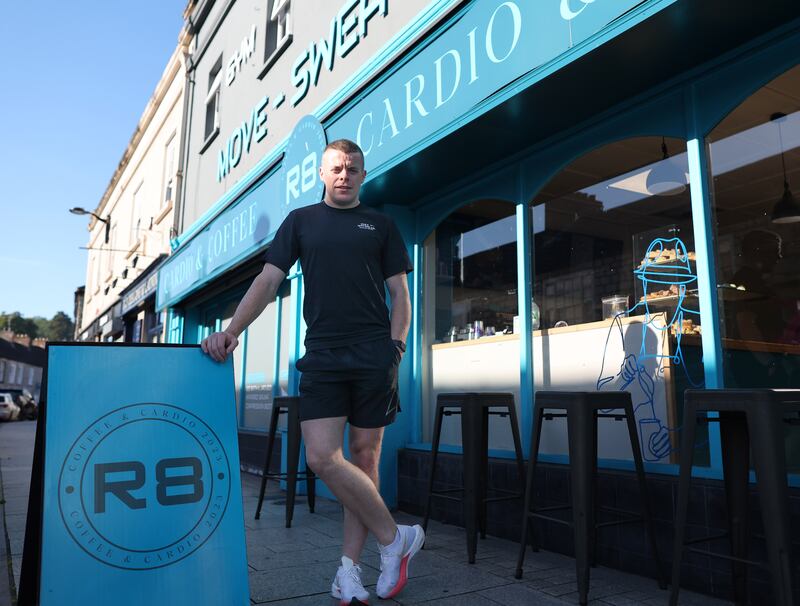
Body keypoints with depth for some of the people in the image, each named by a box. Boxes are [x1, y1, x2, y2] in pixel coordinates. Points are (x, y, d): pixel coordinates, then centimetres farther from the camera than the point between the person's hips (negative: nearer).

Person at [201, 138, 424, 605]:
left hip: (374, 356, 0)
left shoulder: (381, 225, 13)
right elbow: (268, 281, 7)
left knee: (364, 457, 1)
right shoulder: (301, 221, 15)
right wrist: (232, 330, -7)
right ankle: (397, 538, 6)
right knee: (322, 458, -10)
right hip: (322, 354, 1)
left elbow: (400, 293, 10)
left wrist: (395, 346, -5)